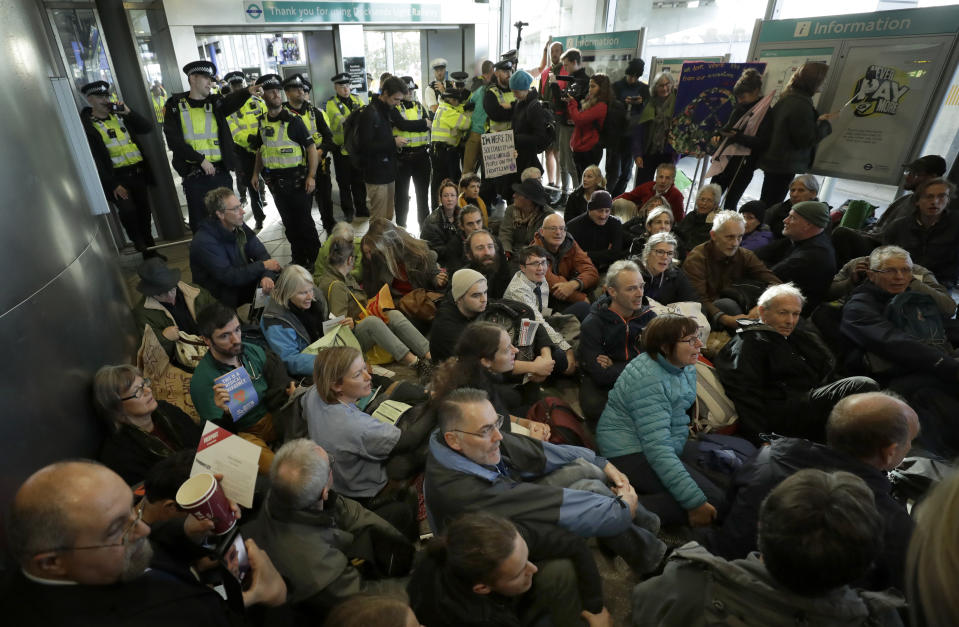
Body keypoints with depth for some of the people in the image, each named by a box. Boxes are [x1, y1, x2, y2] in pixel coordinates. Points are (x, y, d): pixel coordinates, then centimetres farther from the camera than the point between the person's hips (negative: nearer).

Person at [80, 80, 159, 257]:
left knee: (144, 210, 10)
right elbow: (94, 159, -10)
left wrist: (128, 113, -6)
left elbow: (148, 128, 8)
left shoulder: (120, 115, 13)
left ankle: (150, 248, 25)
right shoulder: (87, 126, -5)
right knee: (127, 210, -23)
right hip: (118, 176, -5)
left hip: (138, 172, 5)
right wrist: (113, 184, -16)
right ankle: (142, 247, -7)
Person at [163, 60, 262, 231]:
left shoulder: (215, 102, 7)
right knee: (198, 223, 7)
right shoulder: (175, 105, 3)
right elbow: (174, 140, -5)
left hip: (221, 173, 1)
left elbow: (232, 100, -17)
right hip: (194, 176, -1)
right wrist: (201, 159, -14)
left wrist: (247, 91, -37)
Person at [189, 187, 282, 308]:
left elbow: (261, 253, -6)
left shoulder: (238, 226, -2)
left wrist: (267, 275, -27)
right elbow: (229, 277, -26)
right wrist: (263, 266, -22)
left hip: (243, 283, 7)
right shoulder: (204, 242, -24)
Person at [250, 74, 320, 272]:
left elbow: (311, 146, -10)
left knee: (304, 221, -1)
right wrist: (256, 173, 13)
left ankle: (314, 259, 12)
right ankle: (298, 258, 24)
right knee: (288, 222, 12)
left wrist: (311, 176, -18)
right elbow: (261, 150, 20)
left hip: (297, 179, -5)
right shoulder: (262, 122, 9)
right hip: (275, 180, 5)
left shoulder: (293, 119, -7)